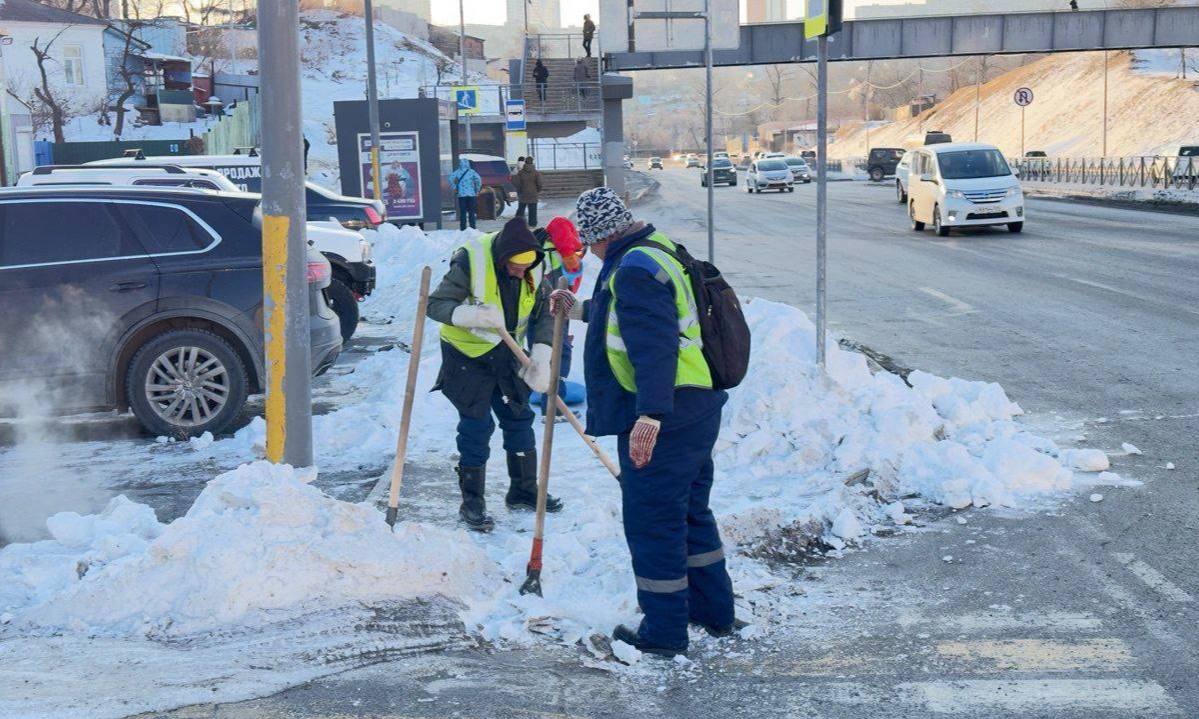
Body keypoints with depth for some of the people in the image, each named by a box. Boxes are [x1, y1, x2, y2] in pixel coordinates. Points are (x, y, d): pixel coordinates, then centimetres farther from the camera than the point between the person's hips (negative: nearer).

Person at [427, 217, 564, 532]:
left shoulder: (533, 268, -8)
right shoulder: (470, 263, -24)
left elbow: (543, 314, 0)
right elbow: (436, 305, -22)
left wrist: (541, 357, -14)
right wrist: (470, 315, -41)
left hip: (506, 355, 6)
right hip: (468, 355, -5)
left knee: (519, 418, 11)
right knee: (476, 425, -4)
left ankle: (523, 491, 27)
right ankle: (472, 502, 9)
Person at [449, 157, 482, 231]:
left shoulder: (458, 172, 1)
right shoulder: (471, 171, 0)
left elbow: (451, 179, -12)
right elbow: (478, 179, -13)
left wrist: (454, 188, -4)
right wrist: (477, 189, -3)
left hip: (461, 194, 0)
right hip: (472, 194, 0)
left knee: (463, 213, 4)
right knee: (472, 212, 6)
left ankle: (463, 229, 3)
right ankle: (473, 228, 4)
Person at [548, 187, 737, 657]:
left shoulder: (634, 270, -19)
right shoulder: (657, 250, 14)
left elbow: (654, 346, -32)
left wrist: (650, 415, -39)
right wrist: (581, 309, 43)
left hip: (660, 420, -11)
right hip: (694, 410, 11)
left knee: (652, 522, 1)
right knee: (690, 513, 21)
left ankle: (664, 632, 11)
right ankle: (716, 613, 32)